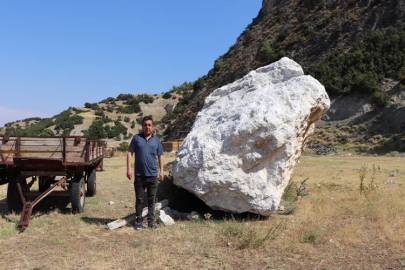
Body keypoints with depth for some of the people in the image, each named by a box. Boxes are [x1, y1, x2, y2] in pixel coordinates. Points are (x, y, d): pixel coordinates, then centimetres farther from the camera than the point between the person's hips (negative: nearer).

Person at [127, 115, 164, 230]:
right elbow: (130, 153, 2)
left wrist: (161, 171, 5)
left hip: (152, 174, 1)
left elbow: (160, 156, 11)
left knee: (151, 200, 7)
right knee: (139, 199, 7)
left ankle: (151, 222, 15)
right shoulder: (136, 138, 3)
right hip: (139, 174, -1)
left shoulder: (156, 140, 8)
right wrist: (129, 169, -6)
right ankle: (139, 221, 17)